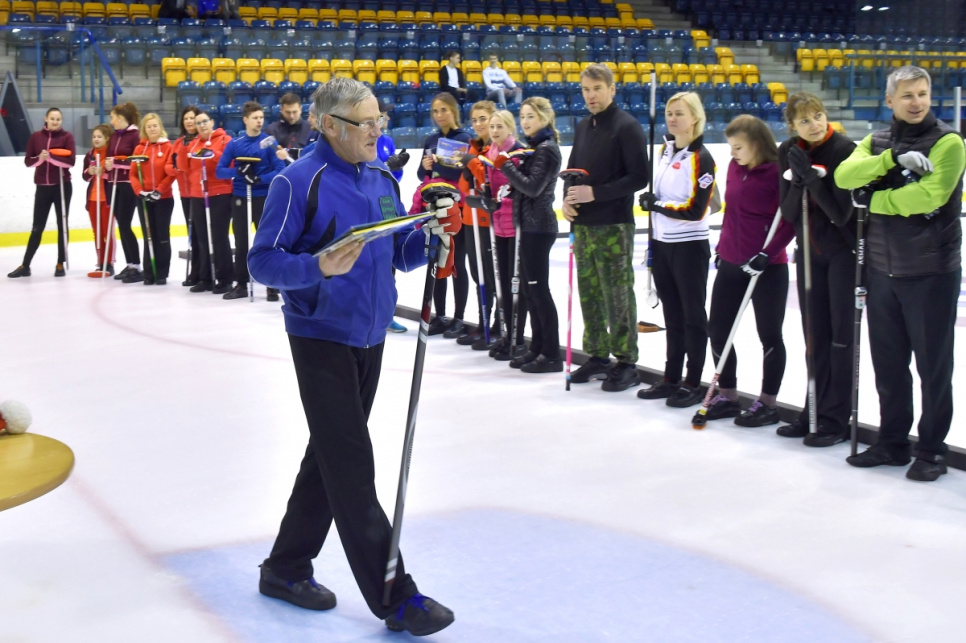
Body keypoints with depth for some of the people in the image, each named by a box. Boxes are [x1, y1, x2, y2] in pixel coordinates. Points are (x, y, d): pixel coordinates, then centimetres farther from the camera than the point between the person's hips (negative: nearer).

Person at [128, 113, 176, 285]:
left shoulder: (168, 147, -2)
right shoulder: (139, 148, 6)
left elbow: (172, 173, -8)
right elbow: (133, 173, 4)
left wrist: (159, 191, -15)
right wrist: (140, 191, -10)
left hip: (164, 198, -3)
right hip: (143, 199, 3)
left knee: (163, 236, 2)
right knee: (149, 236, 6)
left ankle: (162, 274, 7)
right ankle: (149, 274, 10)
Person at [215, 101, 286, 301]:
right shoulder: (234, 143, 2)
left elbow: (280, 171, -9)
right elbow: (220, 171, 2)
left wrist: (260, 178, -23)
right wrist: (238, 170, -16)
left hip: (264, 198, -3)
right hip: (240, 198, 3)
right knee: (241, 242, 10)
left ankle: (273, 286, 7)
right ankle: (241, 284, 21)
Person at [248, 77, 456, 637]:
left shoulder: (383, 179, 7)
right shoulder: (299, 182, -14)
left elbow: (401, 256, 11)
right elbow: (263, 261, -15)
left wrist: (433, 236, -8)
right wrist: (320, 266, -31)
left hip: (370, 338, 8)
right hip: (322, 340, -8)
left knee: (332, 456, 15)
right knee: (352, 468, -5)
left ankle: (286, 568, 31)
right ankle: (395, 597, 1)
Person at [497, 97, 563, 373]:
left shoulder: (547, 149, -12)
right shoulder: (534, 146, 16)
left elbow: (533, 187, -21)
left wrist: (506, 165, -16)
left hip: (539, 226, -10)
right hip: (529, 225, 10)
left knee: (538, 288, -7)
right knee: (529, 287, 12)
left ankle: (552, 355, -2)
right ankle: (537, 348, 19)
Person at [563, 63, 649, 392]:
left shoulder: (627, 127, -9)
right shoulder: (583, 127, 13)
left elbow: (639, 177, -14)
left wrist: (595, 193, -19)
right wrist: (568, 199, 1)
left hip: (614, 225, -7)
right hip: (583, 223, 7)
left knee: (618, 295, -3)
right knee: (589, 292, 12)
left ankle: (627, 363, 5)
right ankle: (598, 356, 23)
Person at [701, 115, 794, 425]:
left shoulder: (778, 172, -14)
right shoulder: (735, 167, 4)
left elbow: (791, 222, -15)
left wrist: (767, 254, -20)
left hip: (768, 268, -7)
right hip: (731, 262, 7)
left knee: (769, 335, 5)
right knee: (718, 329, 10)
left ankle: (768, 403, 16)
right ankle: (727, 396, 24)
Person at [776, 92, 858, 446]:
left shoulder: (844, 149, -19)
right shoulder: (788, 152, -2)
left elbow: (842, 214, -22)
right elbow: (788, 213, -4)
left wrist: (812, 178, -28)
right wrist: (798, 180, -21)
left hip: (844, 250, -6)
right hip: (810, 250, 6)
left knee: (841, 335, -1)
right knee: (815, 336, 11)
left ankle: (835, 419, 6)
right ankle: (814, 412, 21)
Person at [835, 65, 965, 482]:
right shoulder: (875, 143, 9)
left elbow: (930, 194, -23)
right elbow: (844, 175, -9)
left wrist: (873, 199, -13)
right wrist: (893, 158, -21)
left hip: (931, 272, -5)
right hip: (883, 271, 5)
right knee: (888, 364, 13)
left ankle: (932, 450, 15)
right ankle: (892, 443, 26)